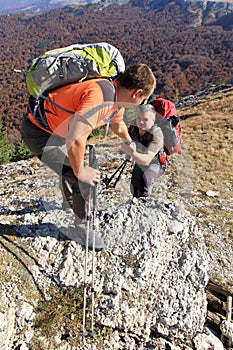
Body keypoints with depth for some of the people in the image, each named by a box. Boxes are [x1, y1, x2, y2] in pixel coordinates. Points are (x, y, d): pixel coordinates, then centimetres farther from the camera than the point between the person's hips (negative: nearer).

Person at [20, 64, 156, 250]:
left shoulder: (117, 97, 1)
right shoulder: (101, 96, -32)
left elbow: (118, 126, 23)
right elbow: (75, 140, -40)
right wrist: (80, 171, -24)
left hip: (56, 128, 10)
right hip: (39, 133, -9)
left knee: (73, 168, 28)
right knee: (85, 181, -9)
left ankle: (70, 202, 56)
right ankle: (83, 227, 15)